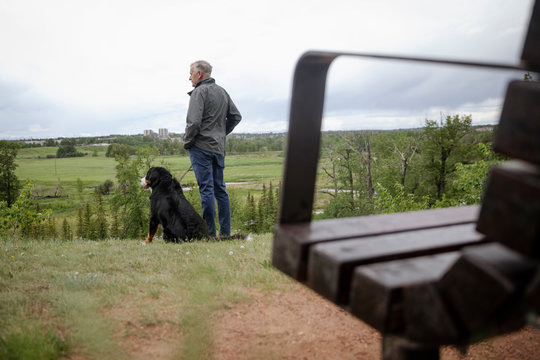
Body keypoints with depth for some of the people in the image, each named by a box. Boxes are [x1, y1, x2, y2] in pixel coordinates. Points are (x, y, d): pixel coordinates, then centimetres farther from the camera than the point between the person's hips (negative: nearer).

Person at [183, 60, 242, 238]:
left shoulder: (199, 92, -10)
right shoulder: (222, 91, 15)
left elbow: (194, 122, -18)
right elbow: (236, 116, 19)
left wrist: (187, 142, -4)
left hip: (201, 146, -7)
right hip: (219, 147, 8)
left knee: (206, 189, -6)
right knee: (220, 189, 10)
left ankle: (210, 233, -3)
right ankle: (225, 233, 12)